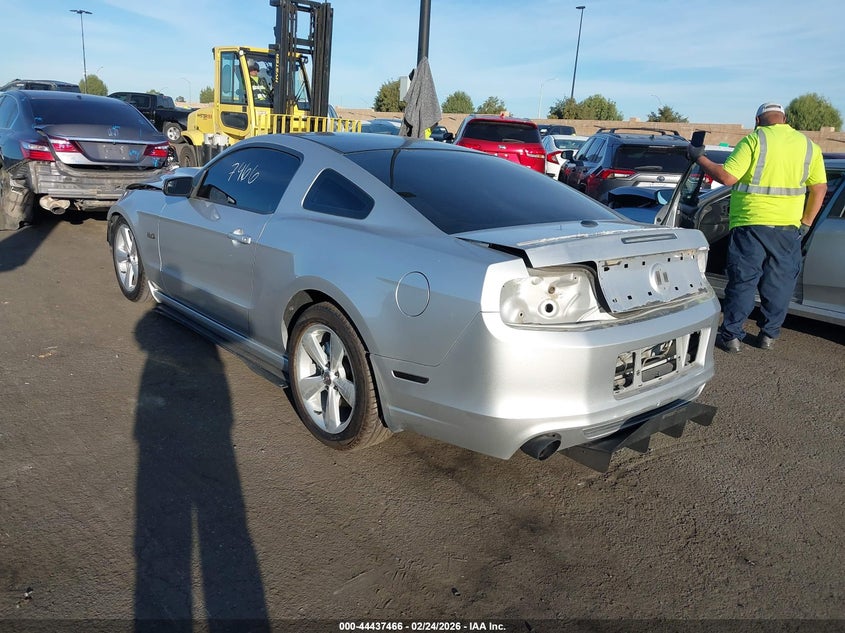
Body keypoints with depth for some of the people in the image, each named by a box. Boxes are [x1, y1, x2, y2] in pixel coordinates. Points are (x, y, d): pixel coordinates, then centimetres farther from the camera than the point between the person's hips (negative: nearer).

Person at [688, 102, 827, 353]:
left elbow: (727, 177, -14)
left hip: (751, 224, -3)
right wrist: (806, 223, 13)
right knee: (779, 283, 14)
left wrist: (699, 158, -3)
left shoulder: (754, 140, -7)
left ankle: (731, 336, 9)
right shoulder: (808, 145, 8)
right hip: (788, 228, 4)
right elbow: (819, 187, 7)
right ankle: (768, 335, 23)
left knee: (742, 282, 4)